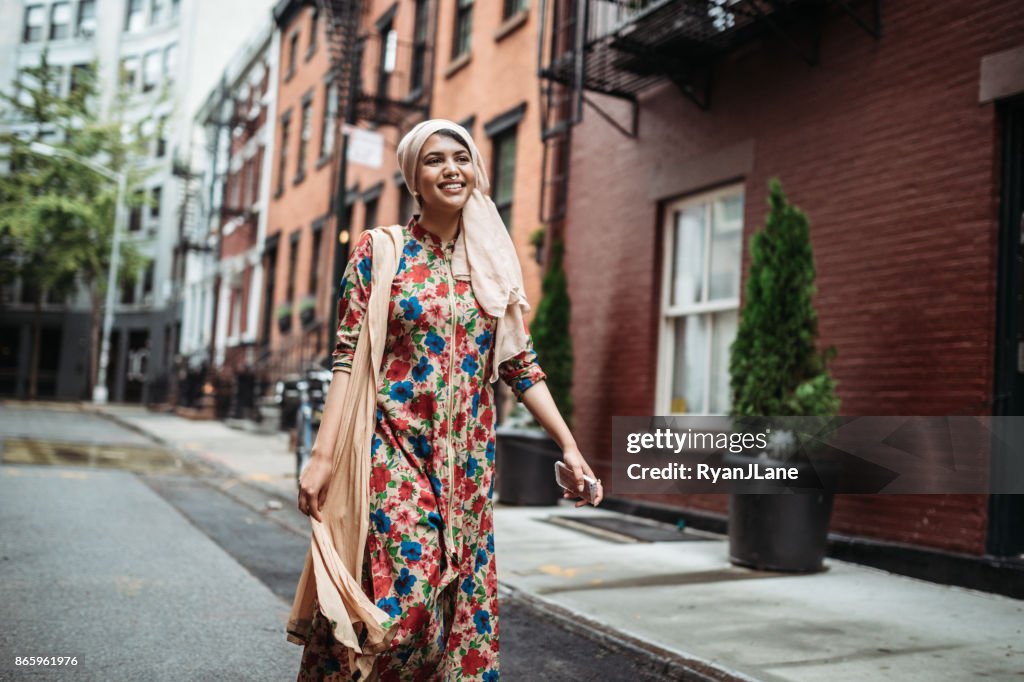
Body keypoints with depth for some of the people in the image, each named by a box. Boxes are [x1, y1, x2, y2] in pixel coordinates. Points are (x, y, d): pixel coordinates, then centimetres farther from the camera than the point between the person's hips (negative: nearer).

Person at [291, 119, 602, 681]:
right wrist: (322, 454, -12)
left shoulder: (493, 263, 10)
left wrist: (569, 445, 4)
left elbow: (521, 365, 10)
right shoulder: (380, 251, 0)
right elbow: (348, 358, -5)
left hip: (467, 460, 4)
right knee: (400, 595, -9)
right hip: (393, 449, -4)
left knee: (461, 598, 5)